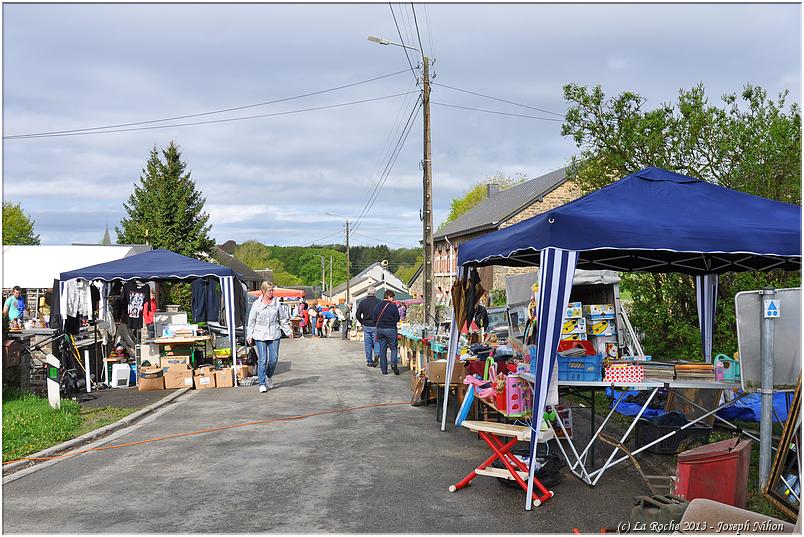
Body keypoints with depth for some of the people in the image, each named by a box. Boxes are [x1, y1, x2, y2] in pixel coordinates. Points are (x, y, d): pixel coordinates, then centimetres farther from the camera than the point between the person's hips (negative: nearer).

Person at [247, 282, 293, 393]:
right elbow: (251, 321, 7)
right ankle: (262, 384, 2)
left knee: (274, 359, 1)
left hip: (274, 334, 2)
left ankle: (269, 376, 29)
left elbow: (283, 319, 14)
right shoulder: (256, 304, 2)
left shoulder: (277, 303, 6)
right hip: (260, 335, -2)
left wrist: (288, 331, 13)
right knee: (262, 360, -4)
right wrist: (249, 335, 5)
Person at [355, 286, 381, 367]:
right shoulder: (378, 302, -10)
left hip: (366, 326, 2)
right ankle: (375, 358, -12)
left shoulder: (362, 302, -1)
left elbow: (357, 315, 2)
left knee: (367, 344, 10)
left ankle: (369, 361, 13)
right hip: (375, 326, -2)